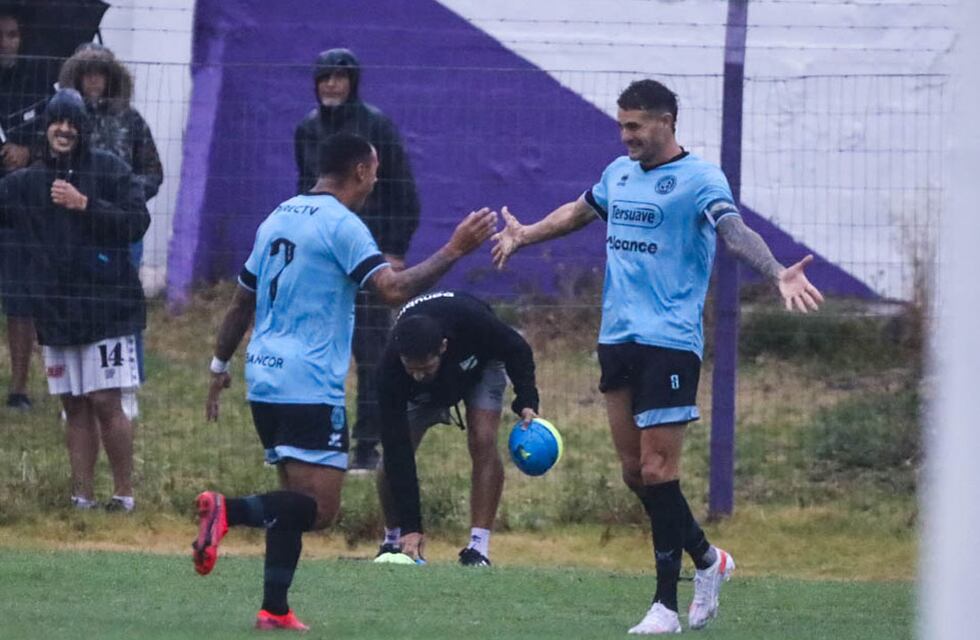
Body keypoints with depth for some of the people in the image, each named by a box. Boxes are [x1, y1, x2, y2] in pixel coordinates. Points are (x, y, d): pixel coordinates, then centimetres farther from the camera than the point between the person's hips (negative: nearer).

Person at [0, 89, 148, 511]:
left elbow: (137, 222, -9)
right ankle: (82, 496, 12)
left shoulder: (109, 170, -1)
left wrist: (84, 205, -16)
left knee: (105, 403, -7)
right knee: (75, 408, 8)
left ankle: (124, 493, 3)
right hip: (55, 312, 4)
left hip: (106, 306, -4)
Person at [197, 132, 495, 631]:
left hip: (265, 381, 9)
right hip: (309, 389, -9)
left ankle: (274, 609, 5)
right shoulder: (341, 225, -10)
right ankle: (229, 511, -29)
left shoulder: (278, 219, 16)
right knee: (320, 507, -10)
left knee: (297, 500, 13)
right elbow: (392, 289, -20)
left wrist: (219, 367, 31)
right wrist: (455, 250, -14)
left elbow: (242, 301, 22)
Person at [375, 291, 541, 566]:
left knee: (483, 442, -23)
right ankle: (392, 541, 8)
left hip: (479, 364, 0)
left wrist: (526, 402, -30)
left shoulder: (471, 320, -43)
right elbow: (397, 449, -38)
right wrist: (410, 526, -40)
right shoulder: (390, 369, -40)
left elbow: (517, 349, -19)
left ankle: (478, 547, -20)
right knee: (392, 455, -14)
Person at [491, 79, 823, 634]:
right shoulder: (619, 173, 14)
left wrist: (777, 273, -43)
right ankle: (707, 559, 26)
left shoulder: (699, 178, -8)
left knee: (656, 471, -9)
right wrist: (525, 236, 49)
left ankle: (667, 604, -2)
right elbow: (579, 212, 35)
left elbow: (735, 230, -25)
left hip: (669, 342, -7)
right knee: (635, 472, 7)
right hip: (617, 337, 7)